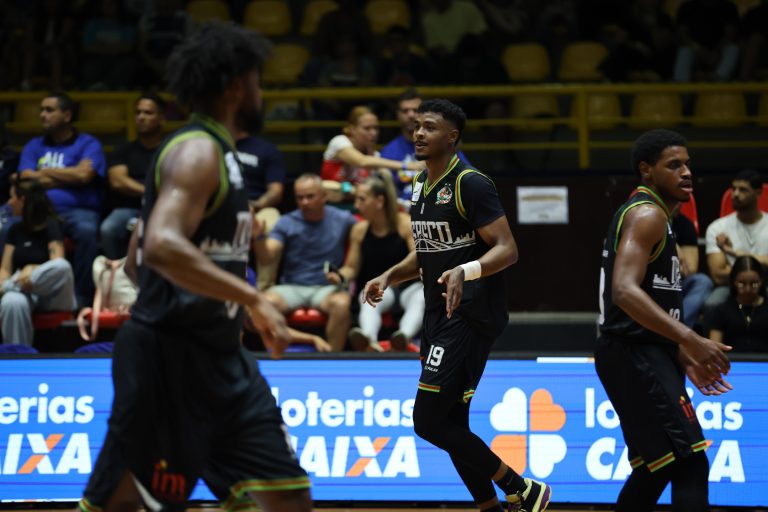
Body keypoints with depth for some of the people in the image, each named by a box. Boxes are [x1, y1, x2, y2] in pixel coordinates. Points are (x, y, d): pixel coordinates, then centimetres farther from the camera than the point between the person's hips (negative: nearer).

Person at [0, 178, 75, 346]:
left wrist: (32, 269, -28)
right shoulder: (15, 230, 17)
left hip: (48, 290, -3)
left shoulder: (50, 226, 2)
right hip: (22, 288, 3)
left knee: (62, 266, -39)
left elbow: (58, 265, -9)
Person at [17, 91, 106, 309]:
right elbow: (26, 180, 4)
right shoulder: (33, 146, 20)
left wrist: (46, 172, 4)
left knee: (87, 230, -38)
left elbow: (84, 175, -8)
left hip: (78, 211, -2)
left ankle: (81, 296, -29)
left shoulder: (88, 144, 11)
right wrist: (70, 177, 1)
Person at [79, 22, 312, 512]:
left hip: (218, 357, 10)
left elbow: (142, 252, 25)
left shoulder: (215, 152, 17)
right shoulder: (198, 151, -13)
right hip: (168, 355, -10)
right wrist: (254, 299, -29)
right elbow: (161, 246, -30)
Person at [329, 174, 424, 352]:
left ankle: (404, 338, -68)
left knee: (420, 300, -37)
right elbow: (351, 267, 13)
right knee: (368, 301, -34)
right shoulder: (359, 230, 6)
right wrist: (340, 276, -9)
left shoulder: (405, 224, -4)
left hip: (410, 285, -2)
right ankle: (370, 340, -67)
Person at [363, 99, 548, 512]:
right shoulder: (420, 187, 14)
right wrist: (390, 276, 10)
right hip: (439, 315, 9)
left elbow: (507, 249, -18)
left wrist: (465, 271, -35)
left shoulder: (470, 184, -13)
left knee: (429, 421, -14)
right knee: (450, 424, 9)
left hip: (469, 317, -9)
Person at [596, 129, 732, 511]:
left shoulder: (646, 214, 21)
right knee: (691, 466, -17)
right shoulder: (648, 215, -11)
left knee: (656, 469, 16)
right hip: (636, 355, -11)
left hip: (644, 354, 11)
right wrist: (691, 341, -33)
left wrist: (686, 357, 25)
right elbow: (625, 292, -26)